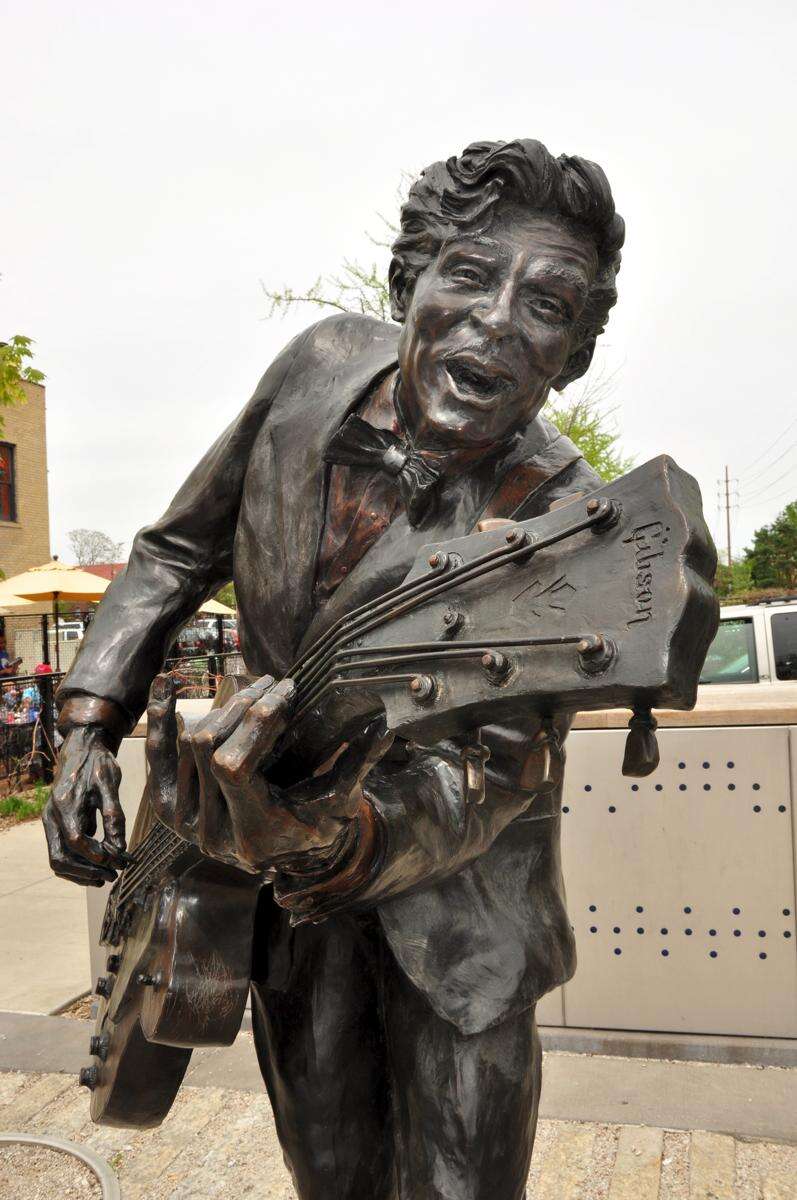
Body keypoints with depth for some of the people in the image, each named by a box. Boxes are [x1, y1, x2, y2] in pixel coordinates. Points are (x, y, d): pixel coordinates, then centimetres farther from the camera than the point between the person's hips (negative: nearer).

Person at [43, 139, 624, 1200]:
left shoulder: (561, 520, -24)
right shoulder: (322, 365, -12)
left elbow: (492, 765, -29)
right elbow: (179, 551, 0)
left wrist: (335, 842, -50)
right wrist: (90, 724, -9)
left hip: (455, 879, -3)